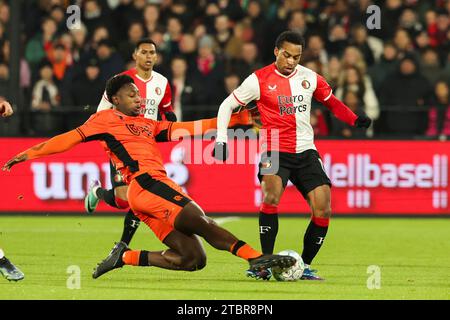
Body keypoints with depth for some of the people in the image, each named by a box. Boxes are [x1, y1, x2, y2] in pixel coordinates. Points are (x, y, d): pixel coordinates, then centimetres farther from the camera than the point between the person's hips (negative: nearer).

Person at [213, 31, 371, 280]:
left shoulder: (310, 77, 6)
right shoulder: (259, 80, -5)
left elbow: (331, 102, 21)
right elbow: (227, 106, 4)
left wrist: (355, 120, 5)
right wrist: (221, 140, -5)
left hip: (306, 152, 4)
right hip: (275, 151, -4)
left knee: (323, 210, -7)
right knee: (271, 196, -29)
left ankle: (304, 266, 9)